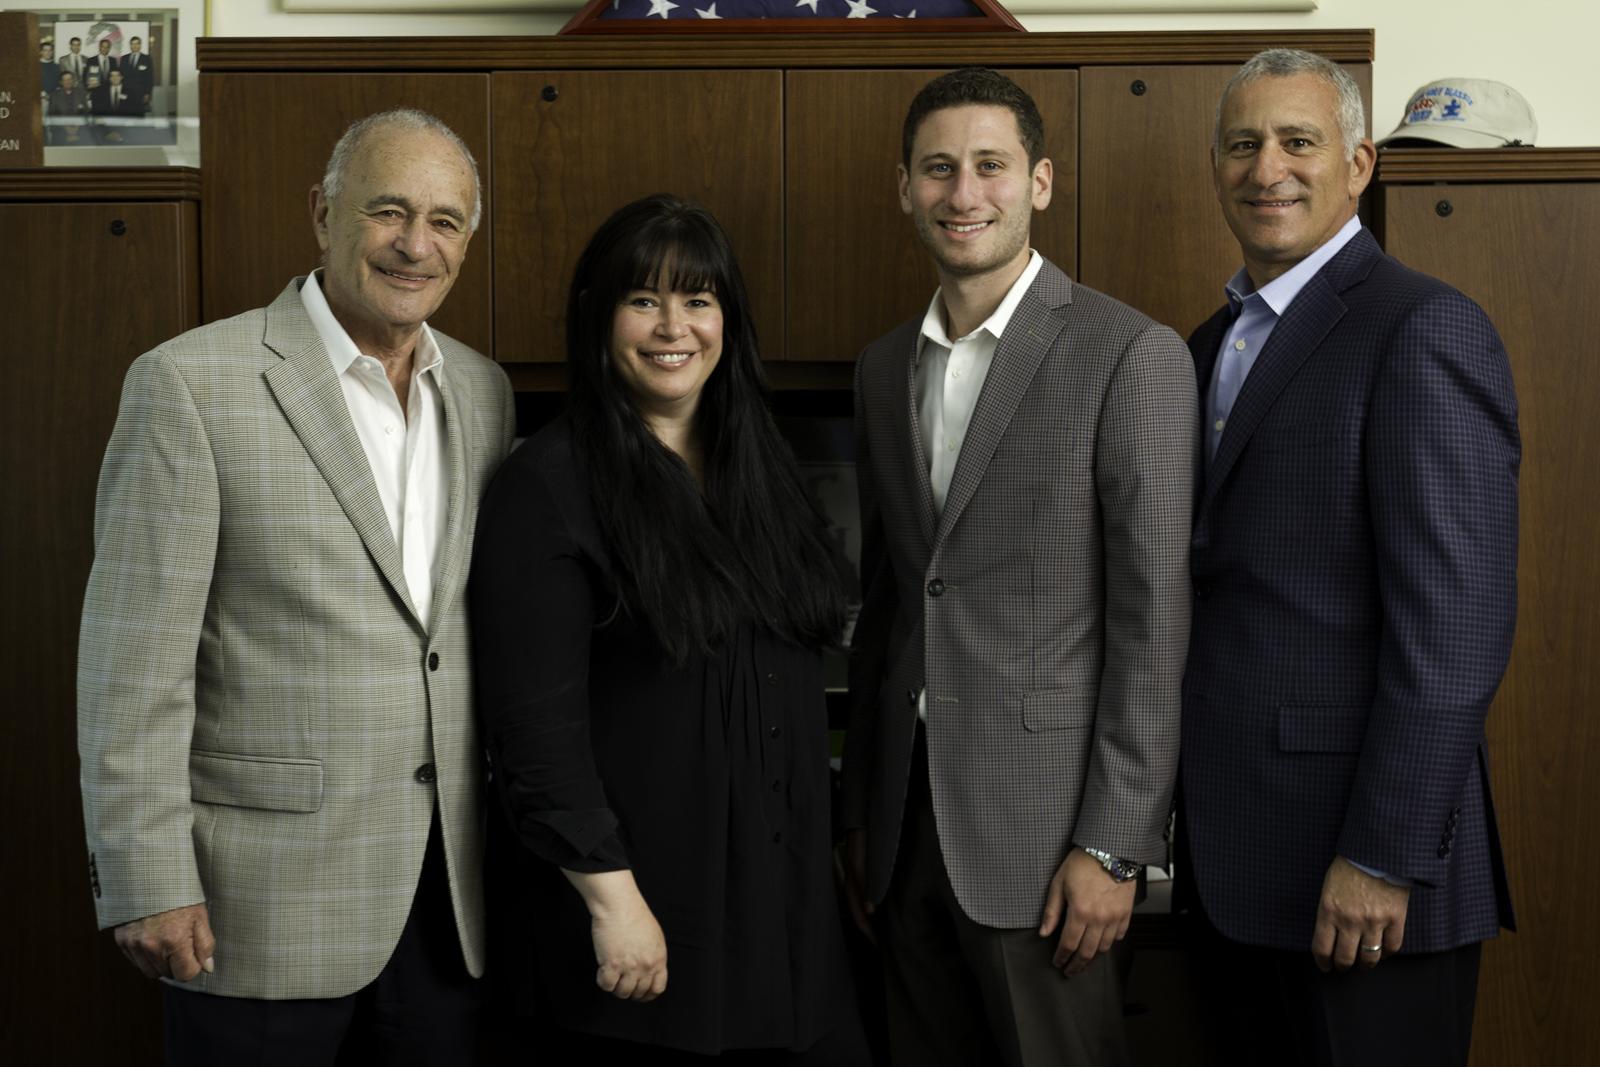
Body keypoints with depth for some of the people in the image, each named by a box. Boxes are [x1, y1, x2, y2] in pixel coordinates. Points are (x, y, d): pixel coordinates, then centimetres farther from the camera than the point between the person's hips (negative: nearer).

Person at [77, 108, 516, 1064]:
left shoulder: (483, 391, 9)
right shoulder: (190, 385, -9)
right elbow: (132, 662, -10)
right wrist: (147, 883, -12)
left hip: (449, 900, 5)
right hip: (269, 897, -5)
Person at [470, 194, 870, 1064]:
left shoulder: (757, 467, 11)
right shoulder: (548, 486, -10)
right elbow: (535, 724, -15)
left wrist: (829, 847, 14)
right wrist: (610, 896, -18)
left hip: (783, 894, 6)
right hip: (639, 906, -6)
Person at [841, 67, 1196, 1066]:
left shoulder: (1132, 356, -8)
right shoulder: (884, 367, 12)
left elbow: (1153, 619, -11)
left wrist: (1113, 846, -14)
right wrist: (863, 812, 15)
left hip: (1041, 821, -6)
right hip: (908, 817, 6)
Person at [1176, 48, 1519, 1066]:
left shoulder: (1426, 331, -11)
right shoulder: (1216, 343, 14)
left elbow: (1455, 622, -18)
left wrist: (1384, 858, -20)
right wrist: (1193, 821, 12)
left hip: (1357, 858, -8)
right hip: (1235, 858, 8)